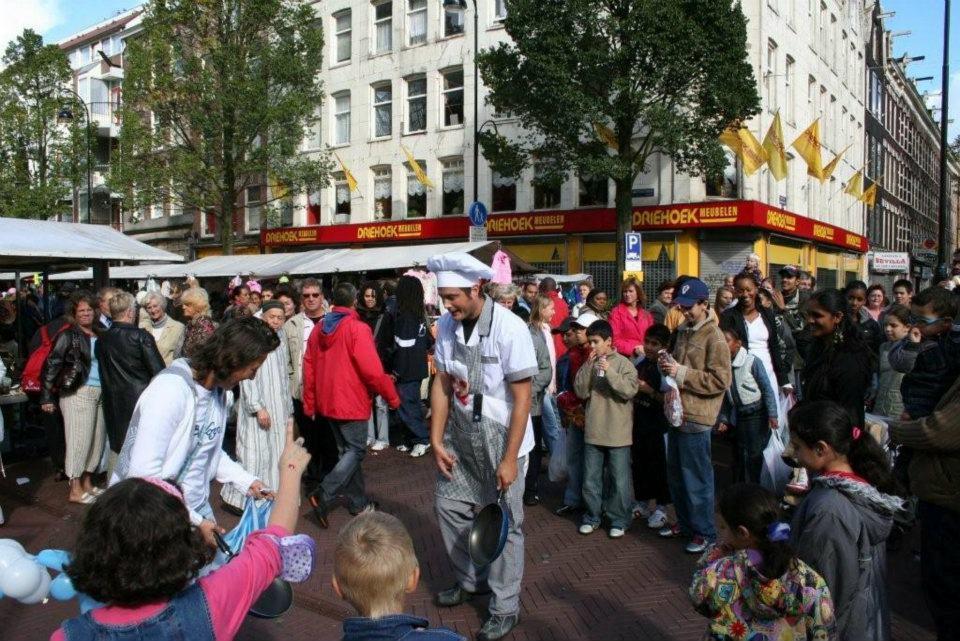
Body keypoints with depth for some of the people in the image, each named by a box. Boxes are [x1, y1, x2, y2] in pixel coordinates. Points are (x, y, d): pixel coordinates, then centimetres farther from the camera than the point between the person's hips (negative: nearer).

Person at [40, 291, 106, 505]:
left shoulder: (99, 335, 13)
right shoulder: (69, 335, -3)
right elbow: (51, 365, -5)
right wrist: (47, 397, -8)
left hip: (99, 394, 6)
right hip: (78, 393, -6)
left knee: (97, 439, 9)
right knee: (79, 439, -2)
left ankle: (87, 483, 23)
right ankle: (75, 490, 7)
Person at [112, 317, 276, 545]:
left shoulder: (222, 393, -2)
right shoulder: (171, 389, -24)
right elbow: (144, 472, -26)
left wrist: (247, 481, 1)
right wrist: (194, 521, -21)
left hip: (195, 509, 7)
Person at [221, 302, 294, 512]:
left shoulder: (281, 344, 14)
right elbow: (246, 376, -12)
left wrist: (289, 412, 16)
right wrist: (258, 407, -17)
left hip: (279, 410, 7)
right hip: (256, 410, -7)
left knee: (276, 455, 6)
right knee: (253, 455, -6)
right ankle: (235, 498, 6)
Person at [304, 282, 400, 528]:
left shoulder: (318, 329, 5)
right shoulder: (358, 329, -16)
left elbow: (309, 367, 8)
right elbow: (372, 370, -20)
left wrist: (309, 403, 17)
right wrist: (392, 397, -7)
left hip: (327, 403, 7)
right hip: (351, 402, -7)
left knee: (348, 449, 17)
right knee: (356, 450, 4)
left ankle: (358, 501, 23)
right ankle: (324, 493, -11)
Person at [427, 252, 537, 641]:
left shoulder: (509, 328, -22)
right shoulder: (447, 324, -6)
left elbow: (522, 397, -18)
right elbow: (442, 384, 3)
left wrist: (509, 459, -17)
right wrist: (436, 441, 1)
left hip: (501, 437, -5)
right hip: (461, 434, 6)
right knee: (450, 507, 14)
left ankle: (505, 609, 24)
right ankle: (470, 580, 40)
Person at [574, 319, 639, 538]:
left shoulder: (623, 363, -5)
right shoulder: (589, 364, 8)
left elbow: (629, 391, -16)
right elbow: (581, 392, -2)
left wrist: (609, 372, -23)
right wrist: (588, 366, -10)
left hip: (618, 433, -4)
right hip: (593, 432, 4)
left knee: (619, 480, 5)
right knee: (590, 479, 12)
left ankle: (619, 520, 20)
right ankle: (591, 516, 27)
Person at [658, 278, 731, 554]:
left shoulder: (714, 337, -12)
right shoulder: (683, 331, 12)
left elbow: (721, 380, -19)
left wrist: (681, 373, -20)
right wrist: (668, 365, 4)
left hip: (696, 417, -8)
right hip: (677, 412, 8)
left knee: (697, 478, 2)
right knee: (675, 473, 17)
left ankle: (704, 532, 16)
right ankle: (684, 521, 33)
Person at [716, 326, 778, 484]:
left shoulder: (752, 361, -16)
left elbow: (767, 389, -11)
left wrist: (772, 415, -13)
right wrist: (723, 420, 6)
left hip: (756, 414, -5)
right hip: (737, 416, 5)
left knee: (754, 453, -5)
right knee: (738, 455, 10)